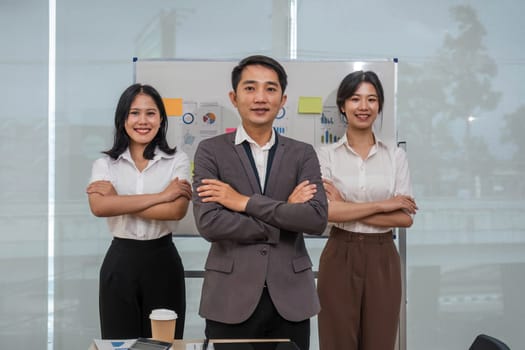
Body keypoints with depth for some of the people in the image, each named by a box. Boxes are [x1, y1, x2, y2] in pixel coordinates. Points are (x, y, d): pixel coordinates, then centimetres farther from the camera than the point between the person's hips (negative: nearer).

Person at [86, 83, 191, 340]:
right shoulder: (105, 164, 3)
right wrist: (161, 195, -17)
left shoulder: (177, 160, 0)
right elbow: (98, 207, -17)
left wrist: (118, 199, -13)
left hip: (163, 261, -1)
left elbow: (177, 210, -16)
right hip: (119, 263, 1)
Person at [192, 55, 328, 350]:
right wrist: (286, 218, -9)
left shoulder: (303, 154, 6)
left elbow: (317, 219, -9)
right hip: (231, 298, -1)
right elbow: (209, 223, -12)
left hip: (290, 298, 2)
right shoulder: (211, 151, 1)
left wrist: (245, 202, -12)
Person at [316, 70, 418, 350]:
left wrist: (347, 209, -13)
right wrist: (383, 205, -14)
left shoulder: (396, 156, 4)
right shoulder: (326, 154, -1)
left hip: (382, 260, 2)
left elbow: (405, 217, -4)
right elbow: (324, 211, -15)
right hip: (339, 258, -1)